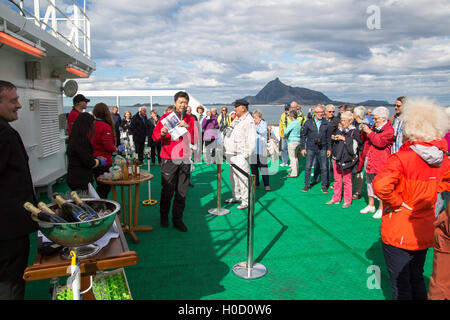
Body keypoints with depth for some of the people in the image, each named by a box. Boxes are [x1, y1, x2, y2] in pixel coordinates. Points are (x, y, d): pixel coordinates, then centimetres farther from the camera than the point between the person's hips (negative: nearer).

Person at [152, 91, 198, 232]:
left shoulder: (190, 119, 9)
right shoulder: (165, 118, 3)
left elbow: (194, 140, 1)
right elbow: (155, 136, -1)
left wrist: (187, 127, -13)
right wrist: (161, 134, -22)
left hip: (185, 159, 3)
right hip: (169, 160, -2)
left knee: (182, 192, 3)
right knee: (167, 190, 2)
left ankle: (177, 219, 15)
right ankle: (164, 216, 24)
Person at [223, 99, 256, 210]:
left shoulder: (249, 122, -13)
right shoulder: (237, 119, 16)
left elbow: (251, 141, -17)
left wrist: (245, 155, -19)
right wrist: (225, 147, 18)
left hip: (240, 156, -9)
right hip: (231, 154, 9)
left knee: (243, 177, -7)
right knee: (233, 177, 16)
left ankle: (246, 201, 2)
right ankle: (236, 197, 28)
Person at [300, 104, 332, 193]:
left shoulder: (326, 124, 4)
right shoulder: (308, 122, 0)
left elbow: (328, 137, 11)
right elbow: (303, 136, 4)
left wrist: (329, 149, 8)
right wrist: (302, 147, -1)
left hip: (322, 149, 1)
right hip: (310, 148, -1)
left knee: (324, 168, 4)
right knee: (308, 167, 3)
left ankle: (324, 186, 17)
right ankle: (307, 185, 16)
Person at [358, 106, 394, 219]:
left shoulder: (388, 130, -9)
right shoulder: (374, 127, 15)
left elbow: (380, 142, -24)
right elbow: (364, 140, 22)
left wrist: (369, 132, -21)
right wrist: (363, 131, 3)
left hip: (380, 162, -8)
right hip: (369, 161, 8)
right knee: (370, 183, 17)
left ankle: (381, 209, 7)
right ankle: (371, 205, 31)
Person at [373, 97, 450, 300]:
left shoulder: (401, 158, -24)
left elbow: (380, 185, -37)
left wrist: (398, 203, -21)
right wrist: (428, 192, 7)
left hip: (398, 232, -6)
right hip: (425, 232, 7)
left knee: (400, 285, 10)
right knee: (417, 278, 24)